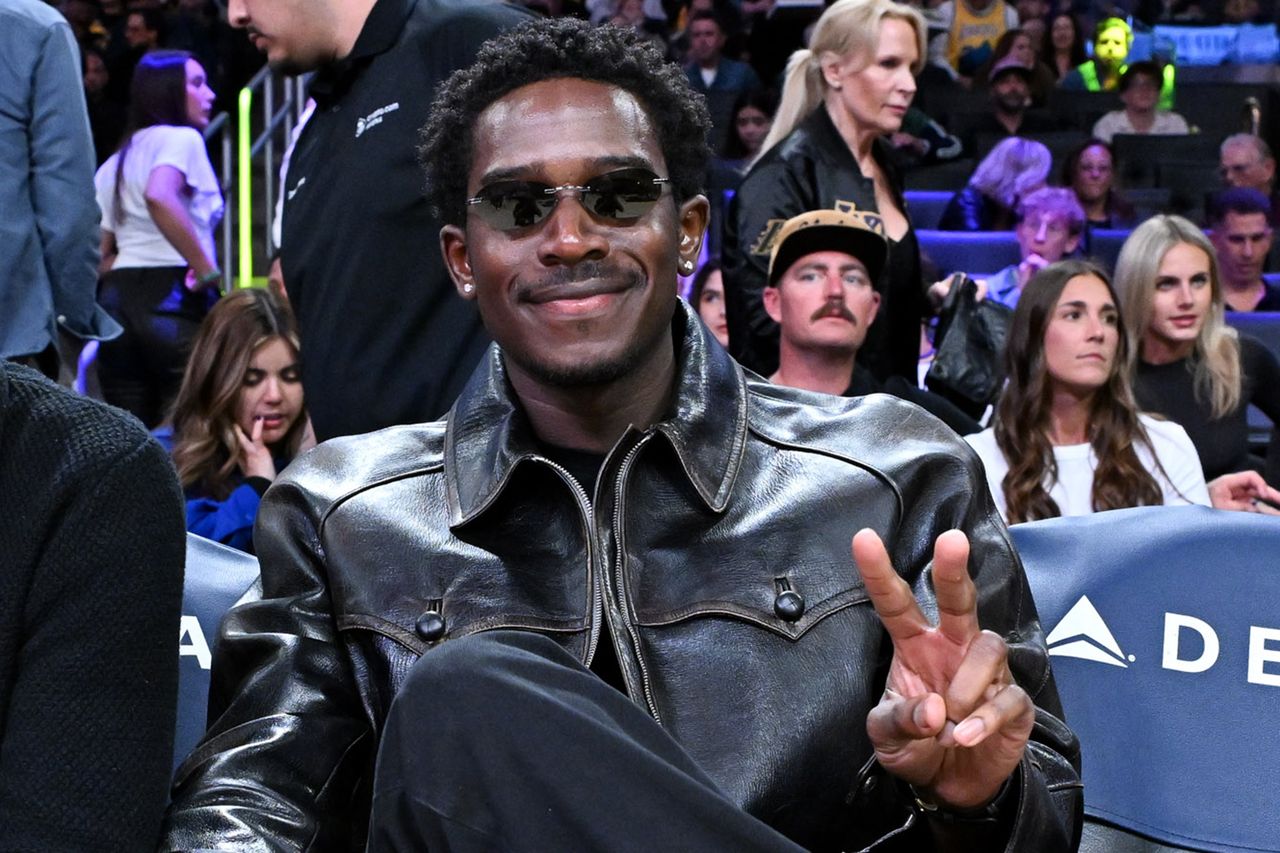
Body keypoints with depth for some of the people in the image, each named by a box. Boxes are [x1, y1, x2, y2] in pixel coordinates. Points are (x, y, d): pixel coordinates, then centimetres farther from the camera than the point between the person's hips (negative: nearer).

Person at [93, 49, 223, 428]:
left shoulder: (114, 164, 22)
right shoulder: (181, 138, -3)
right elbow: (159, 197, -24)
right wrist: (207, 269, -19)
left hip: (117, 298, 8)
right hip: (173, 297, -8)